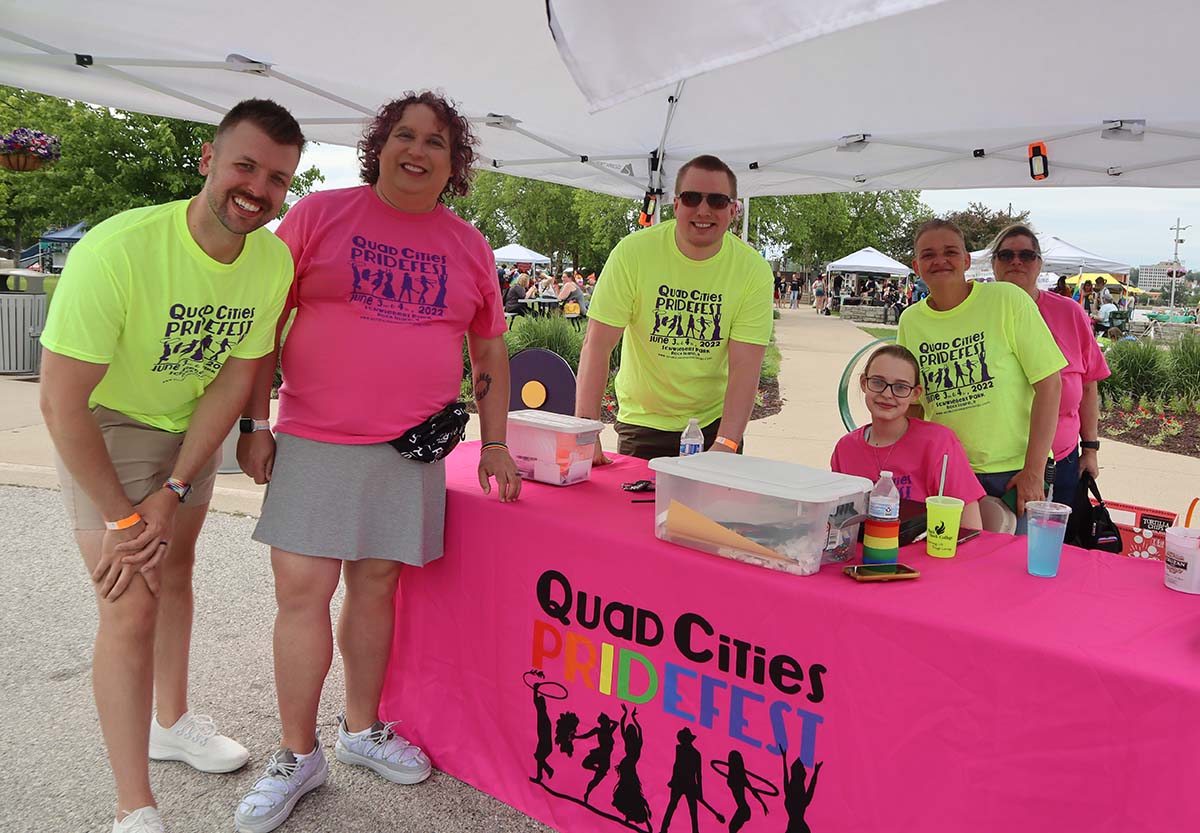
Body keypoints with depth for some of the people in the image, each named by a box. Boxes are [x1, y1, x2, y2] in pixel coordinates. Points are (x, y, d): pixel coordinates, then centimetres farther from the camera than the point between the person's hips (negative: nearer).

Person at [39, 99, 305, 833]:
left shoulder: (274, 260, -18)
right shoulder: (117, 250, -34)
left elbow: (236, 378, -10)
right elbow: (62, 403, -29)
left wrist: (175, 491, -14)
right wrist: (122, 519, -22)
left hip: (192, 424, 5)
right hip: (106, 425, -5)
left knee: (176, 570, 20)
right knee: (131, 606, -10)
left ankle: (171, 721, 42)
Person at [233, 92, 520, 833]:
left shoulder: (469, 246, 9)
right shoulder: (319, 215, 1)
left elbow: (491, 351, 15)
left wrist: (495, 444, 10)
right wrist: (254, 424, -3)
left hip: (412, 450, 2)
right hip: (315, 443, -2)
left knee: (376, 586, 9)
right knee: (302, 591, -2)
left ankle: (362, 729, 29)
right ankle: (299, 756, 15)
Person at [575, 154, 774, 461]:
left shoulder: (754, 270, -11)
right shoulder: (633, 252, -14)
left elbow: (745, 366, -15)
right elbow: (598, 344, -16)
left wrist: (725, 445, -27)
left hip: (715, 422, 1)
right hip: (642, 423, -1)